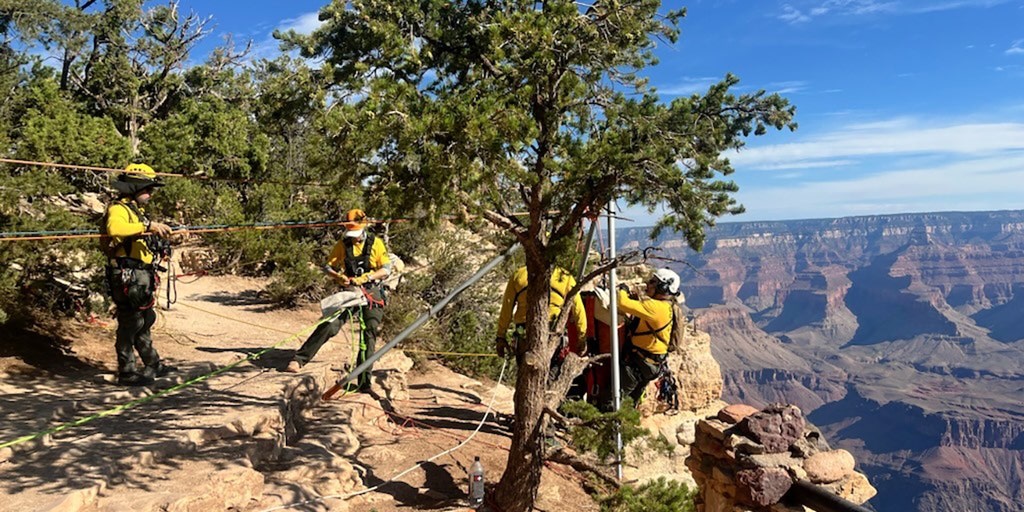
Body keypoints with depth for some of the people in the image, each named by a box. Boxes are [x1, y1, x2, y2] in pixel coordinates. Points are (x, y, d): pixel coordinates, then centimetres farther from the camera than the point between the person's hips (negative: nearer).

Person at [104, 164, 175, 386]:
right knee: (130, 323, -4)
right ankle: (127, 372, 5)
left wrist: (157, 231, 14)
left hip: (142, 276, 10)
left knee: (145, 320, 18)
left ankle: (153, 365, 30)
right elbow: (114, 228, -35)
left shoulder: (136, 211, 20)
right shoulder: (118, 209, -12)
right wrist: (147, 225, -38)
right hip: (127, 276, -10)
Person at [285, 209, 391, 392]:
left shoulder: (375, 243, -1)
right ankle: (299, 359, -9)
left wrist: (365, 278, -19)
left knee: (369, 335, -5)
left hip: (372, 293, -1)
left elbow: (386, 270, -5)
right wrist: (339, 277, -14)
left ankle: (364, 382, 0)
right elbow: (327, 267, 7)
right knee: (329, 325, -15)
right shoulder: (342, 244, 5)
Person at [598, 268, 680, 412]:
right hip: (650, 363, 10)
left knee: (609, 401, -9)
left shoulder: (656, 307, -23)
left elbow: (625, 304, -30)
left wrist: (623, 291, -10)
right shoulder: (665, 307, 10)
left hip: (638, 363, -10)